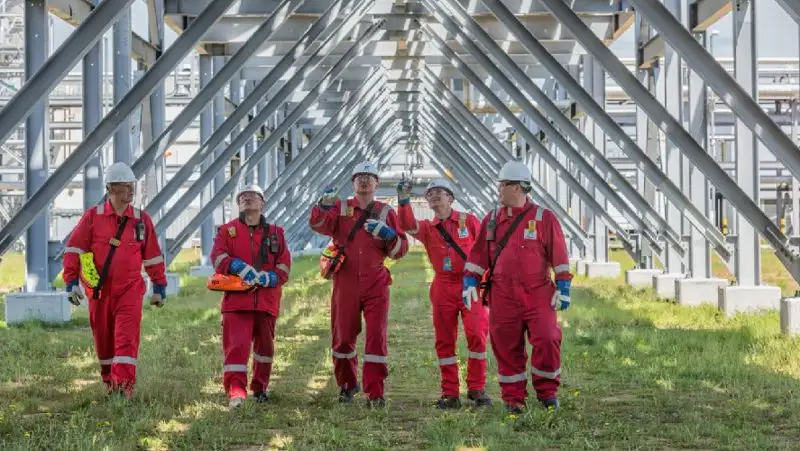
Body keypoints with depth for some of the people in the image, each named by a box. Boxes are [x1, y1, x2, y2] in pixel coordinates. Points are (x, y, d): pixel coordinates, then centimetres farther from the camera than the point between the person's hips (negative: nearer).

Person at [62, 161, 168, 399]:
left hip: (130, 290, 0)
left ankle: (124, 385, -15)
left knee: (127, 339, -12)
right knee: (103, 340, 10)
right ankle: (109, 381, 28)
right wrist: (71, 282, -6)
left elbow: (153, 256, 12)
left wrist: (160, 286, 13)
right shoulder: (92, 217, -1)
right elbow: (73, 250, 0)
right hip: (99, 290, 0)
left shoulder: (142, 220, 4)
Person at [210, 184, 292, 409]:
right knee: (236, 345, -14)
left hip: (267, 300, 2)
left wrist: (266, 278, -13)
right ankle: (235, 392, -21)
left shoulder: (276, 233, 14)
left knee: (265, 346, 12)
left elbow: (284, 267, 6)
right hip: (237, 300, -2)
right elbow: (218, 257, -3)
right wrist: (243, 270, -18)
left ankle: (260, 388, 28)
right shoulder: (227, 230, 12)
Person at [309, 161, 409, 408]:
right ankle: (347, 385, 28)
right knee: (343, 336, 9)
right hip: (345, 284, 1)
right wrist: (323, 207, -32)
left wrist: (388, 235, -14)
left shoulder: (386, 212, 9)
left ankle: (375, 393, -5)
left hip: (376, 285, -1)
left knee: (377, 336, -7)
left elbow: (401, 249, 6)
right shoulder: (340, 208, 9)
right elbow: (319, 225, -11)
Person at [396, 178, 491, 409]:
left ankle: (477, 389, 0)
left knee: (477, 335, -11)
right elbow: (408, 225, -12)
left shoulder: (469, 220, 6)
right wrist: (404, 200, -27)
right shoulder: (427, 228, 10)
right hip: (443, 287, 2)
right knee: (444, 340, 3)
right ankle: (450, 394, 10)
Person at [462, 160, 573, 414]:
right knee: (507, 347, 3)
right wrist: (469, 282, 5)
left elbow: (559, 256, 0)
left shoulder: (544, 218, 1)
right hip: (503, 296, 3)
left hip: (538, 294, -3)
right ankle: (513, 398, 13)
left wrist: (563, 288, -5)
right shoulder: (492, 220, 12)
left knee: (547, 340, -12)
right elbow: (478, 254, 15)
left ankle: (547, 391, 8)